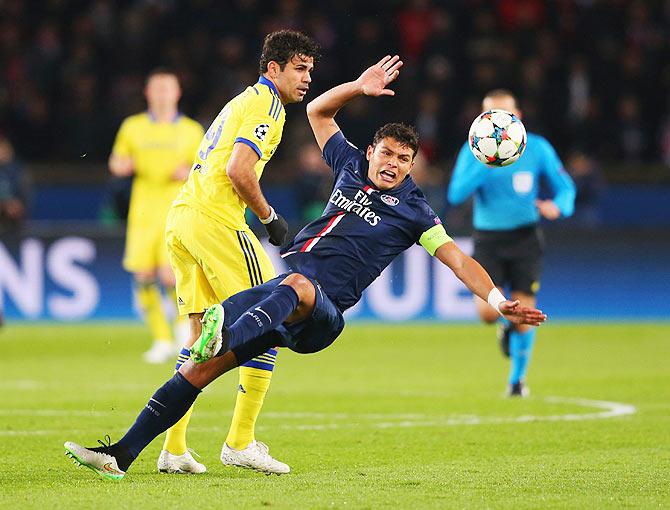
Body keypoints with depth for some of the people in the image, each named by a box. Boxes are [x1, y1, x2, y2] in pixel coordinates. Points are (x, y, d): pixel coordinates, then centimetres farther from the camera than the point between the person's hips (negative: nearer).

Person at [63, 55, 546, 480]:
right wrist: (359, 87, 16)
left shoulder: (412, 211, 5)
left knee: (297, 286, -44)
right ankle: (122, 455, -4)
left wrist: (500, 301, -10)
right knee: (196, 369, -6)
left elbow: (460, 260, 2)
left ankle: (225, 338, -72)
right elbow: (317, 111, 29)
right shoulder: (352, 165, 17)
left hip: (321, 310, -5)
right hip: (276, 286, 5)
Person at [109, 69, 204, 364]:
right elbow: (116, 163, 17)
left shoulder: (192, 131, 7)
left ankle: (185, 318, 14)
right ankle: (162, 340, 9)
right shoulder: (133, 127, 10)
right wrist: (122, 165, -6)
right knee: (143, 278, -4)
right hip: (143, 212, 2)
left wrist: (188, 173, -13)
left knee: (170, 276, -15)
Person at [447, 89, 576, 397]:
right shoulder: (473, 151, -3)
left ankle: (518, 378, 18)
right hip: (487, 240, 0)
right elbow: (456, 195, -14)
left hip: (525, 240, 0)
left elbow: (565, 187, 6)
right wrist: (485, 161, -24)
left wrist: (558, 206, -18)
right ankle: (504, 327, 24)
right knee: (487, 311, -15)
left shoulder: (537, 149, -1)